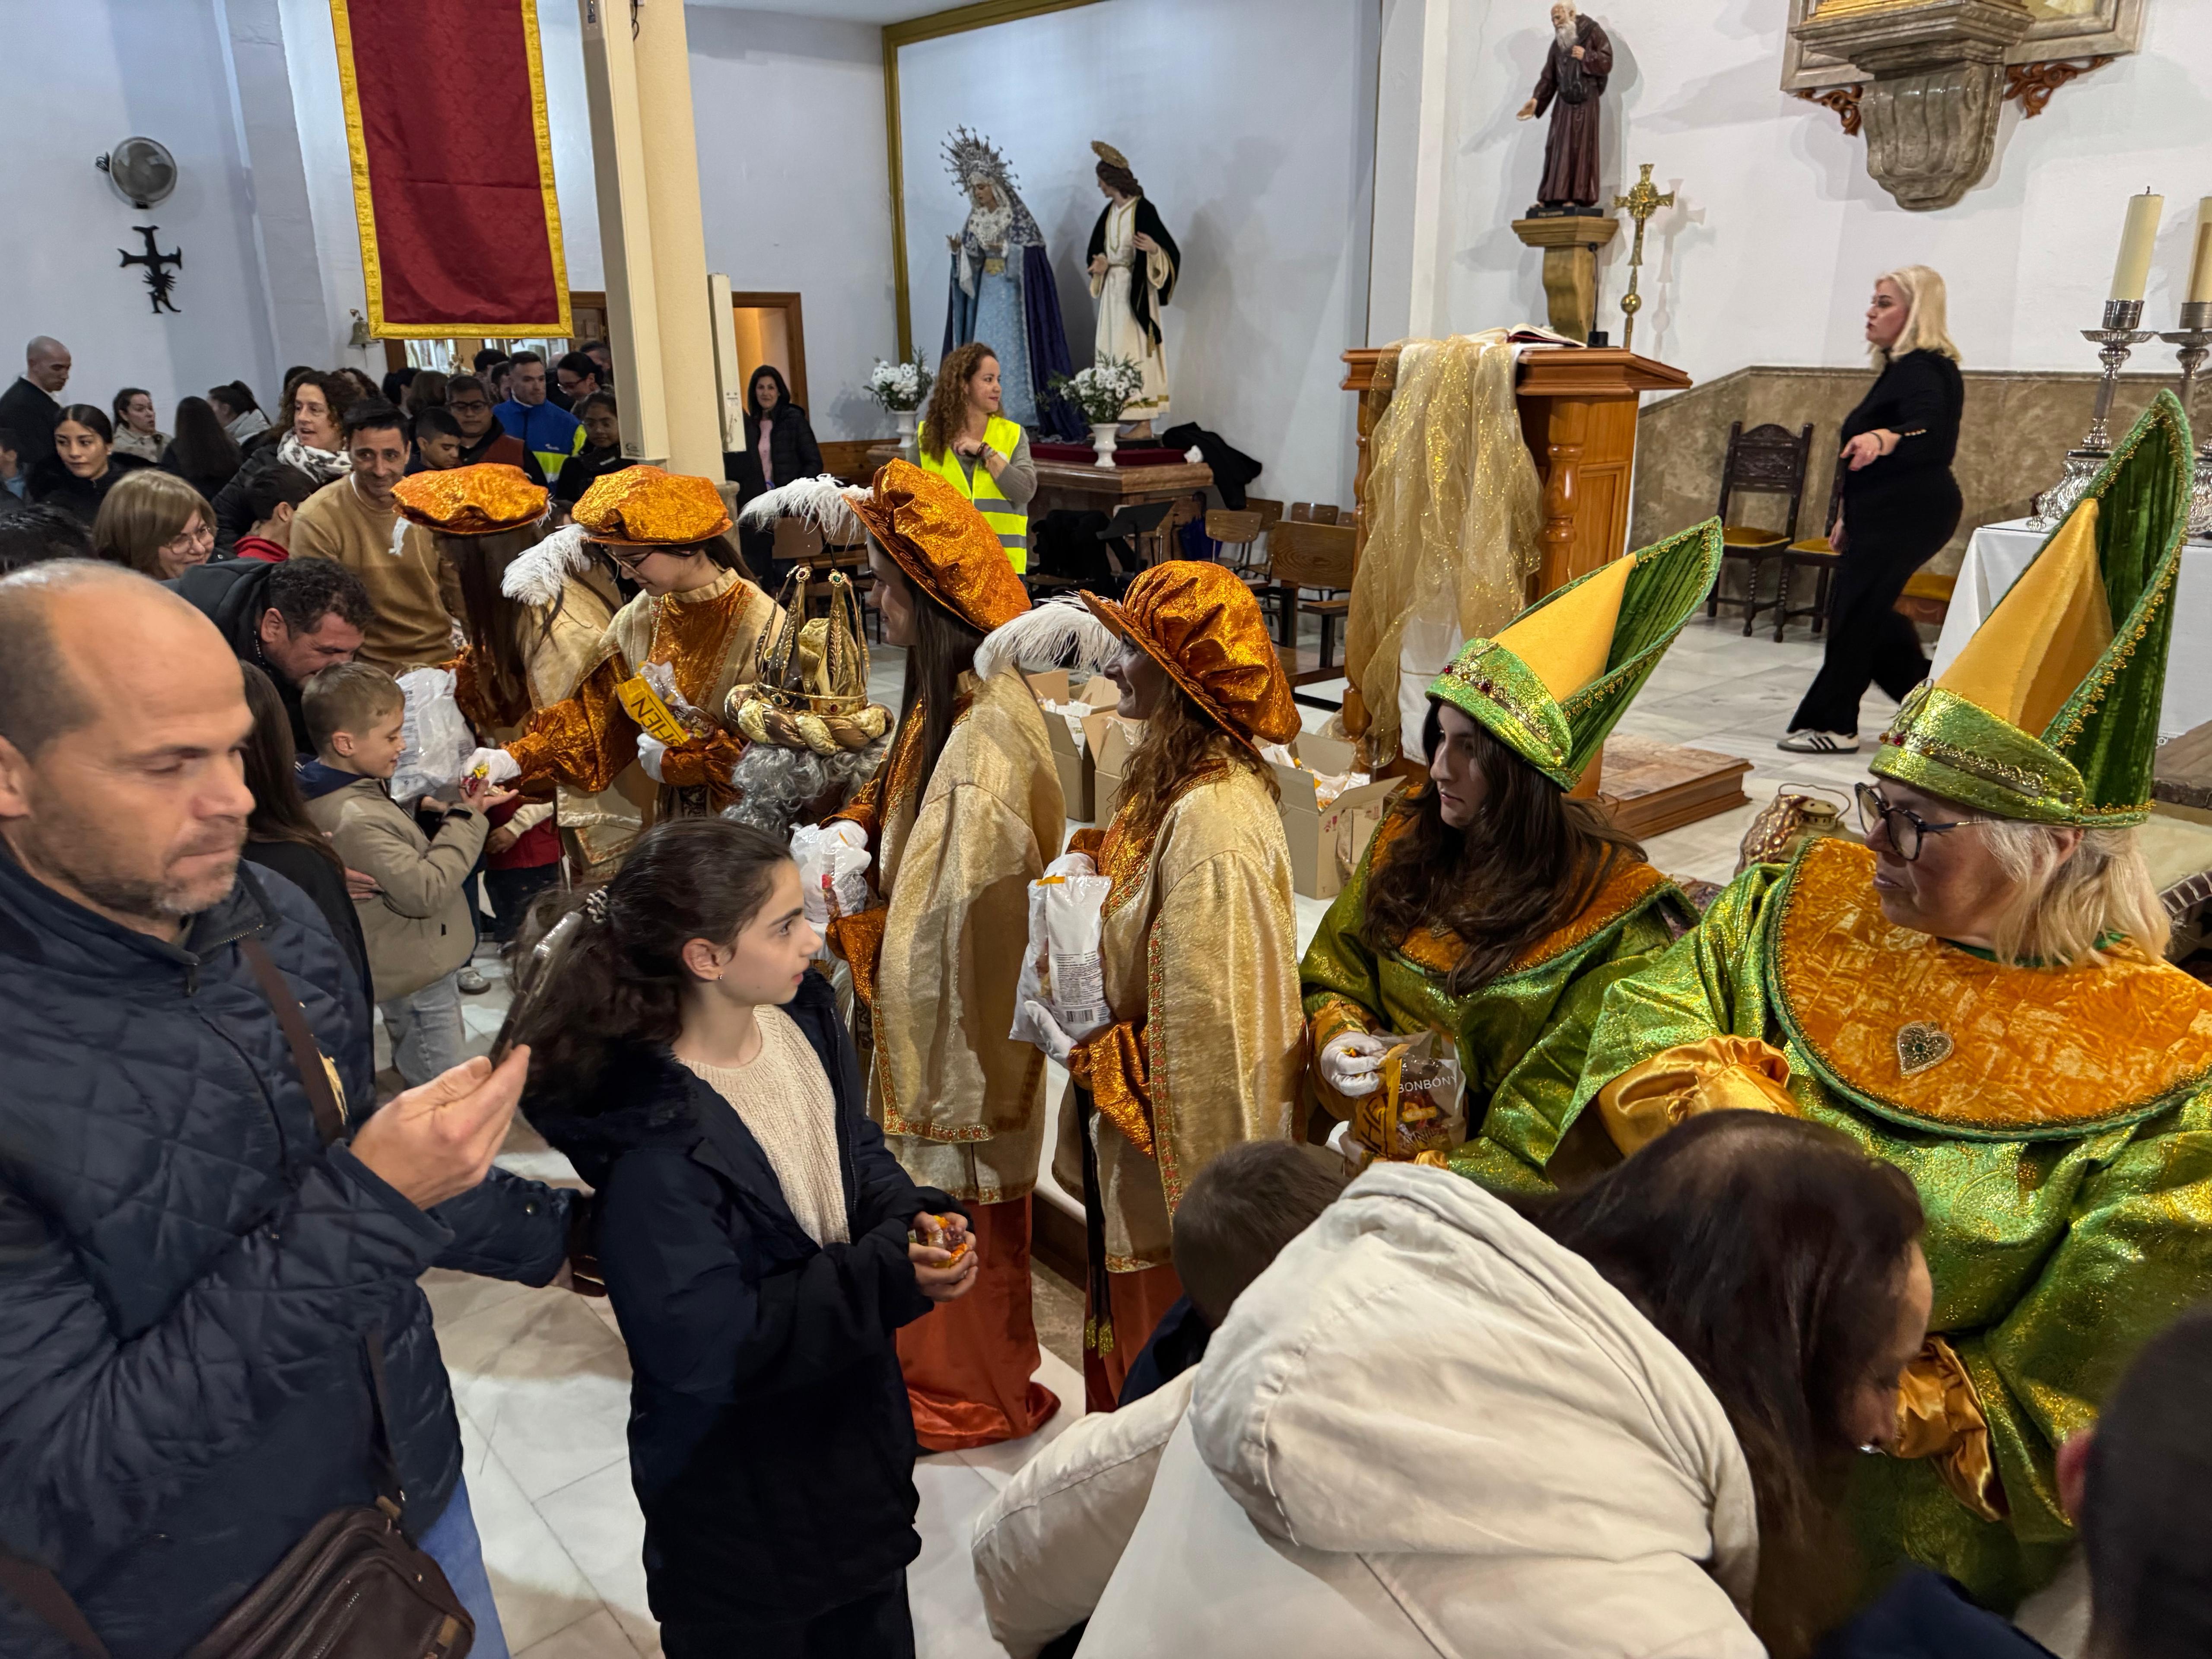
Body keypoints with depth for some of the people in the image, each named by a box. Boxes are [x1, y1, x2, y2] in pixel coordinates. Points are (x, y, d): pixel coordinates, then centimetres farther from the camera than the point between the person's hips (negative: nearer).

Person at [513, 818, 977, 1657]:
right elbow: (710, 1348, -31)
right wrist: (891, 1276, -31)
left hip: (853, 1414, 7)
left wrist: (911, 1216, -16)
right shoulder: (657, 1145, -33)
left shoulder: (805, 1016, -11)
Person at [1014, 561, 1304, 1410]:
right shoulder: (1173, 775, 1)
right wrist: (1085, 854, 5)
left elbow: (1207, 1024, -28)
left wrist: (1082, 1053, -17)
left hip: (1184, 1138, -10)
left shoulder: (1213, 823, -29)